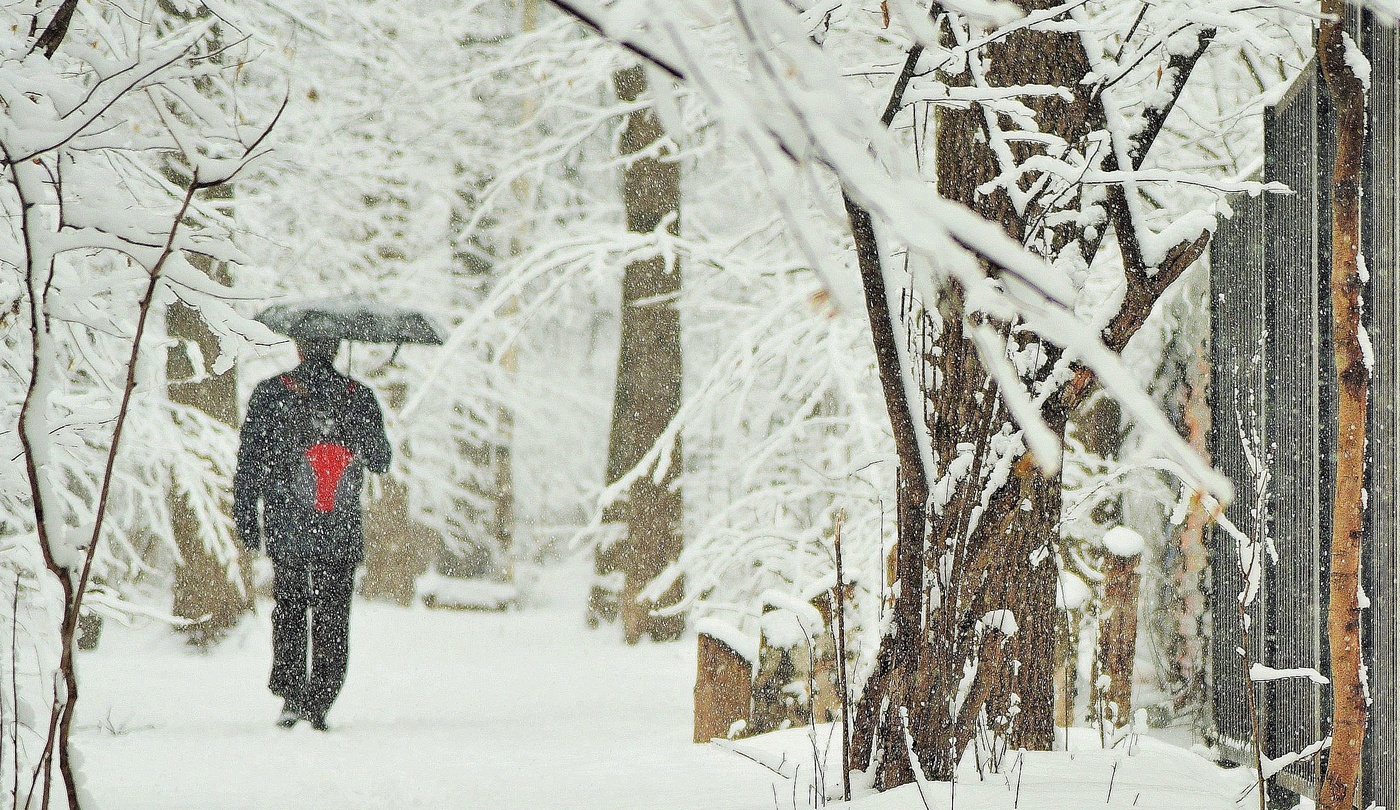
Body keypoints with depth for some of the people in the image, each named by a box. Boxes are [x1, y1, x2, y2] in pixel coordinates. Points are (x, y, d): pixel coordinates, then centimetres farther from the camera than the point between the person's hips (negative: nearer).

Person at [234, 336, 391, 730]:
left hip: (287, 530, 0)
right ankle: (318, 703, 2)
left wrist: (245, 519, 6)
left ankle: (291, 691, 6)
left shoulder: (270, 394, -4)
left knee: (289, 608, 18)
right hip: (342, 533, 0)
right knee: (332, 616, 9)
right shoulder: (359, 397, -1)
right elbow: (380, 461, 9)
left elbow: (248, 463, -3)